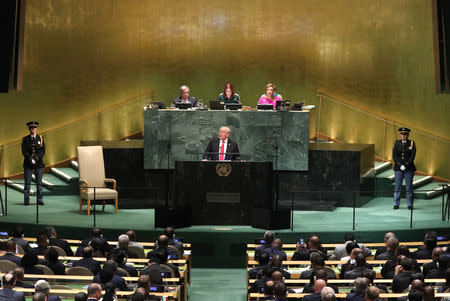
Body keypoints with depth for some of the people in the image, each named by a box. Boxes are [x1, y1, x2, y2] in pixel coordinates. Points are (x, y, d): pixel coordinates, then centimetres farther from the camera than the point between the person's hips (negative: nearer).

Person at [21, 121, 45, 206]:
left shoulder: (40, 138, 8)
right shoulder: (25, 139, 6)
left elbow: (43, 151, 0)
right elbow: (24, 151, -2)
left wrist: (37, 157, -15)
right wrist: (30, 158, -16)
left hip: (39, 163, 1)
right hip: (28, 164, 0)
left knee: (39, 182, 0)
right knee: (27, 183, -2)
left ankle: (40, 200, 4)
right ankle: (26, 200, 2)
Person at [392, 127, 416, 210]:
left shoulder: (411, 143, 3)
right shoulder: (397, 143, 7)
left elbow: (412, 156, -4)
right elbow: (394, 155, 2)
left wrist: (406, 165, -13)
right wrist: (400, 165, -10)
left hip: (409, 168, -1)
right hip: (398, 168, 1)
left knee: (409, 187, 0)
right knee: (397, 187, 1)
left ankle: (409, 205, 5)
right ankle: (396, 204, 6)